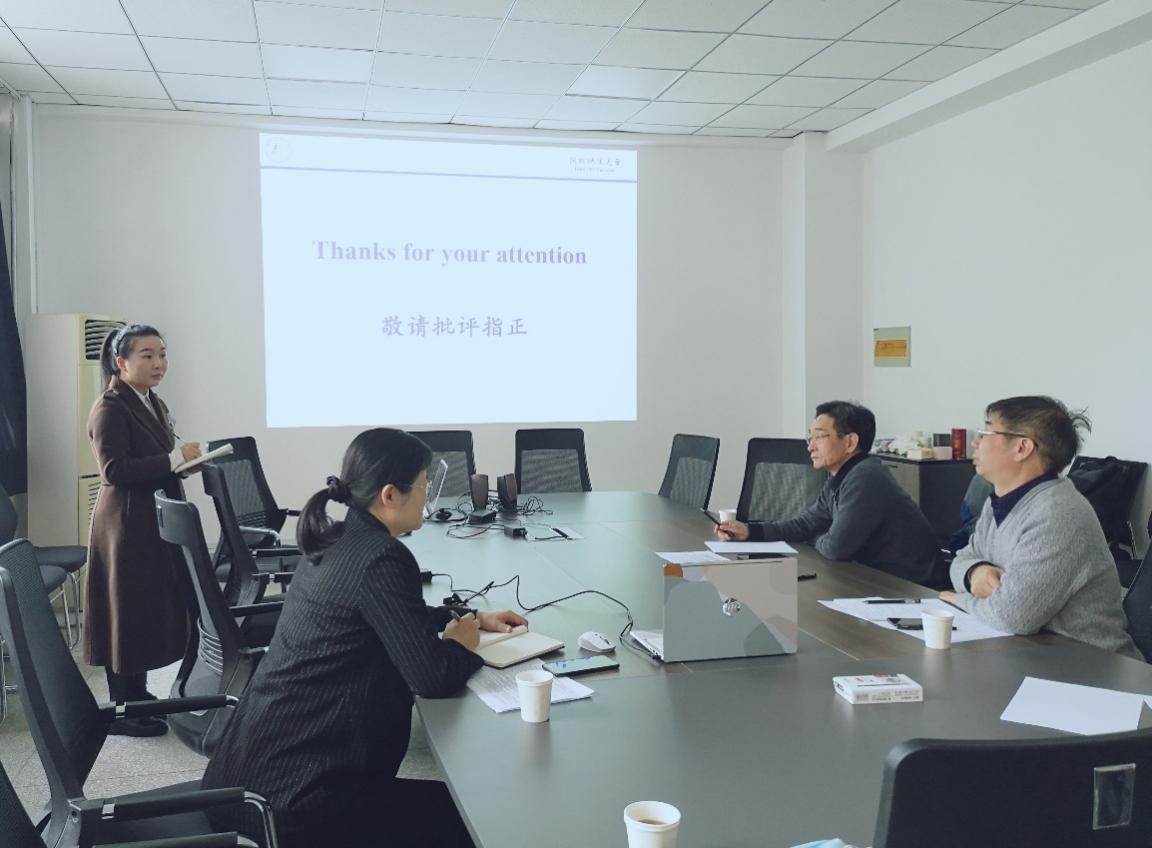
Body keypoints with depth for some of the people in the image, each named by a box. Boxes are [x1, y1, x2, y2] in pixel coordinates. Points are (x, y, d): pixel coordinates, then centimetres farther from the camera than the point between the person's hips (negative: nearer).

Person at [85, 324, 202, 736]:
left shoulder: (155, 405, 14)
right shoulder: (109, 408, -14)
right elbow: (114, 470, -23)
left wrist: (187, 457, 6)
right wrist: (174, 458, -25)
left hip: (156, 523, 9)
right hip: (127, 526, -9)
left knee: (152, 610, 15)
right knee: (129, 614, -2)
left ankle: (139, 694, 28)